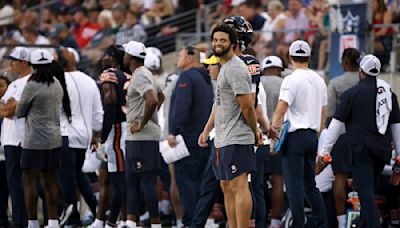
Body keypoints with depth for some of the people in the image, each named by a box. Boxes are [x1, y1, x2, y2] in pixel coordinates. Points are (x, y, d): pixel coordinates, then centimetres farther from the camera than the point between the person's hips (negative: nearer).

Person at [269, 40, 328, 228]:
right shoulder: (319, 80, 11)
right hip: (312, 135, 7)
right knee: (310, 184, 14)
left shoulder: (291, 80, -11)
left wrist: (273, 129, -8)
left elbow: (281, 109, -19)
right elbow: (323, 112, 18)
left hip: (295, 135, -7)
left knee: (294, 185, -5)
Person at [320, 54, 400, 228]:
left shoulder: (352, 93, -4)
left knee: (365, 191, -10)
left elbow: (337, 124, -4)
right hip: (382, 149, 5)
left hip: (361, 148, -5)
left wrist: (325, 151, 0)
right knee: (368, 189, 17)